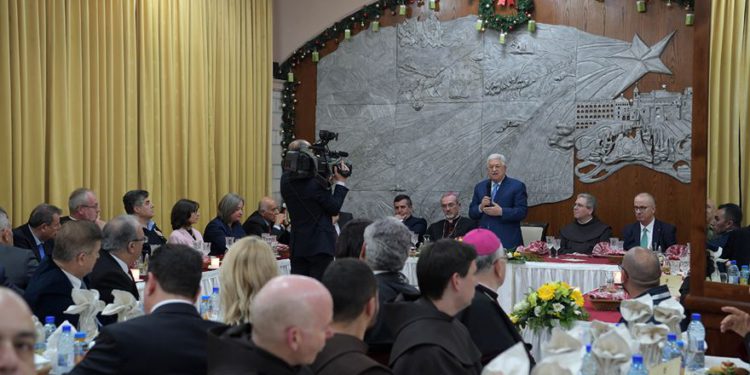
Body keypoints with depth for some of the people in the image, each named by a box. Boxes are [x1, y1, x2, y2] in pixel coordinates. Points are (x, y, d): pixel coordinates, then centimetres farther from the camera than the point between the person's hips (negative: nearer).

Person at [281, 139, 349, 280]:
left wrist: (329, 181, 8)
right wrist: (340, 182, -2)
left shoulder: (286, 180, 3)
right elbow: (334, 208, -10)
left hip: (297, 245, 6)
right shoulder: (315, 182, -18)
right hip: (320, 244, -6)